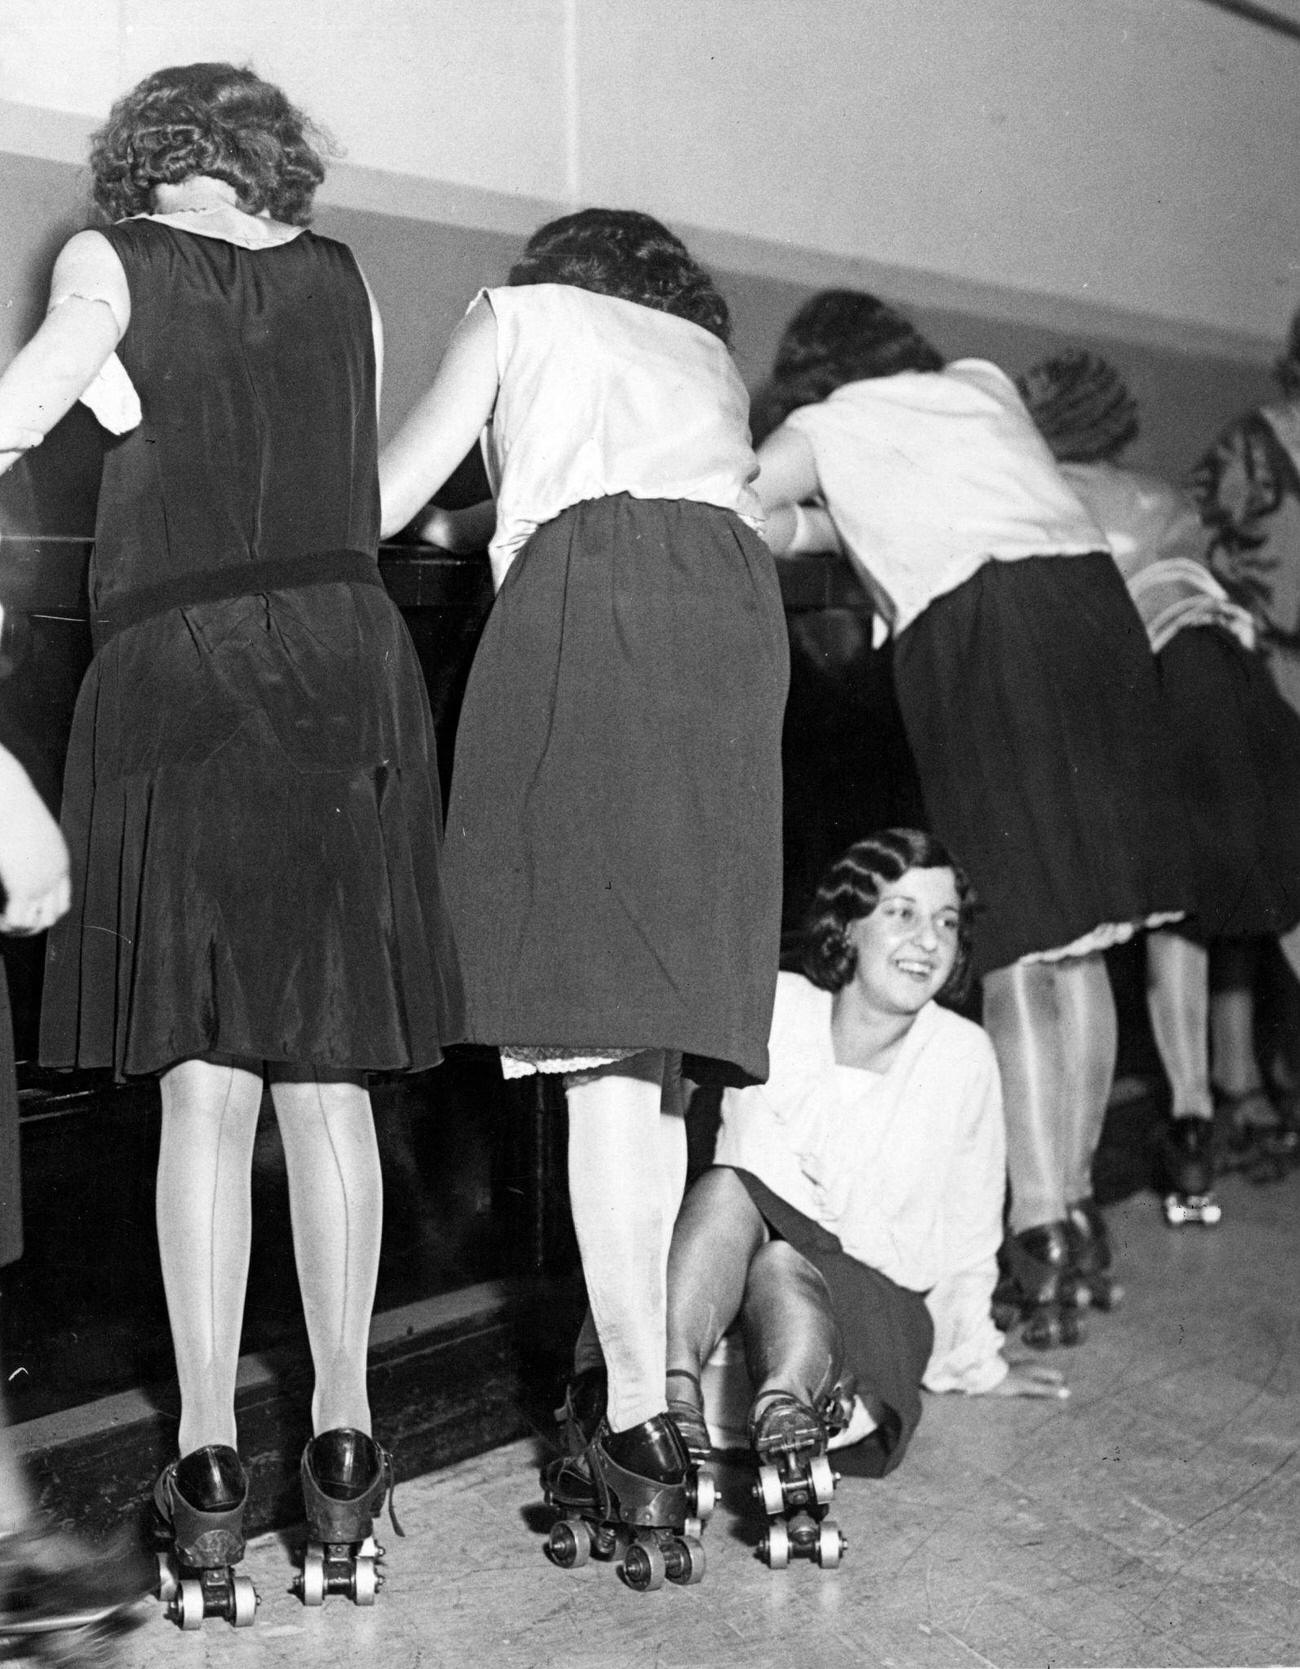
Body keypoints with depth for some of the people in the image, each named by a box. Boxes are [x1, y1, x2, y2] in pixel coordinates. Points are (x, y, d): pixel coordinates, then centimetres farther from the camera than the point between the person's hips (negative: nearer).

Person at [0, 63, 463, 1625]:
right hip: (344, 661, 2)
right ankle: (342, 1436, 10)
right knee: (329, 1073, 7)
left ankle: (208, 1459, 0)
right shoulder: (341, 280, 15)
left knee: (205, 1084, 1)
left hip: (173, 676, -2)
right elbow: (371, 484, 14)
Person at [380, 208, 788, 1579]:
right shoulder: (707, 351, 35)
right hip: (734, 610, 5)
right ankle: (629, 1350, 9)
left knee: (599, 1020, -12)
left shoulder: (520, 311, 24)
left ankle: (638, 1423, -16)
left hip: (591, 596, -5)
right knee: (664, 1002, 7)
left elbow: (382, 500, 18)